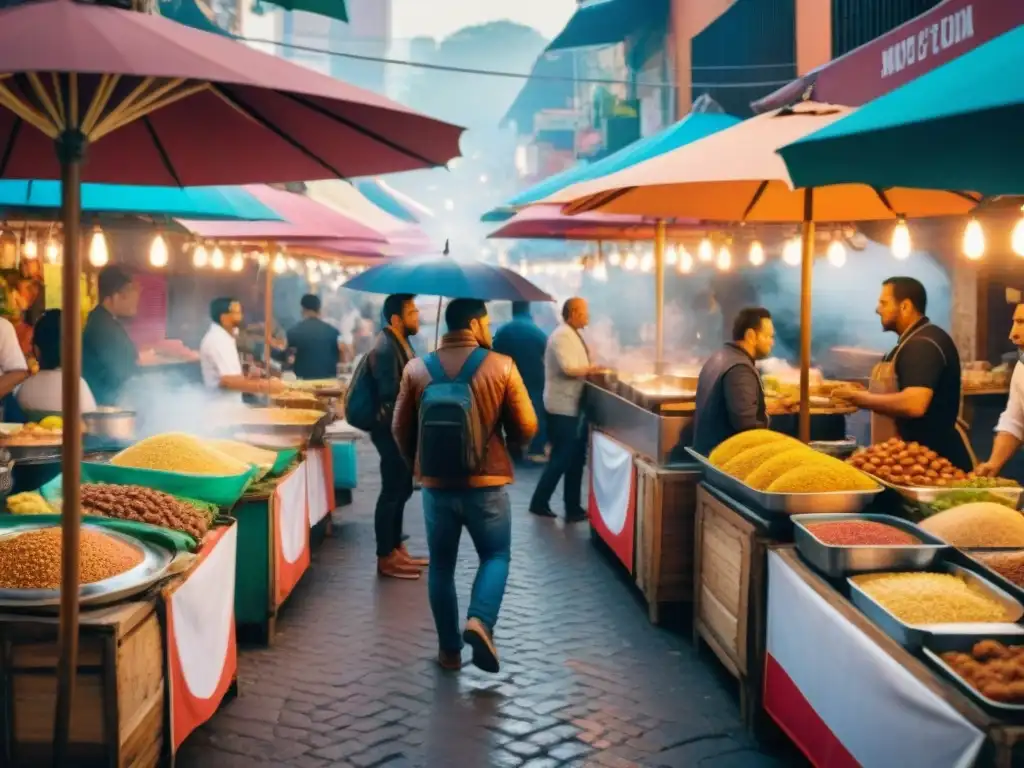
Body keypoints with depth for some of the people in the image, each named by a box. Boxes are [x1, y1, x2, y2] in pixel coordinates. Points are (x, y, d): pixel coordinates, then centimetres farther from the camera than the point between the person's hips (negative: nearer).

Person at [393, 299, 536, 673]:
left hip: (436, 485, 2)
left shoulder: (416, 369, -1)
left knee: (441, 566, 14)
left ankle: (449, 649, 18)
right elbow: (526, 428, -4)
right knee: (495, 556, 16)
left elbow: (401, 430, 5)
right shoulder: (501, 366, -7)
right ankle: (479, 621, -7)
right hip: (487, 485, -2)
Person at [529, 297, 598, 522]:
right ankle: (539, 502, 9)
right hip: (562, 407, -10)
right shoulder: (562, 335, -17)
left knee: (574, 457, 11)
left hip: (571, 406, 10)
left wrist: (590, 370, 2)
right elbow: (569, 368, -26)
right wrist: (592, 369, -13)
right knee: (563, 457, -3)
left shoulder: (573, 335, 14)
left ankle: (573, 508, 16)